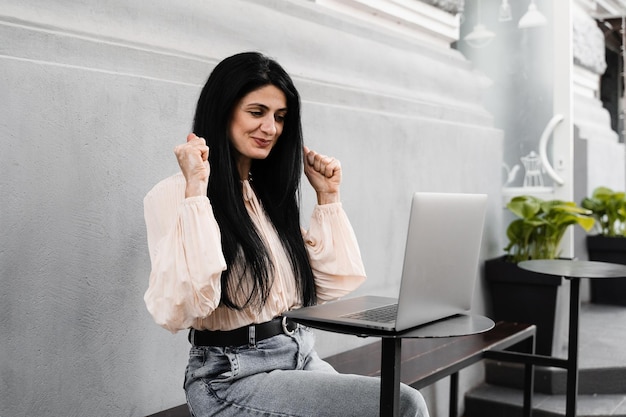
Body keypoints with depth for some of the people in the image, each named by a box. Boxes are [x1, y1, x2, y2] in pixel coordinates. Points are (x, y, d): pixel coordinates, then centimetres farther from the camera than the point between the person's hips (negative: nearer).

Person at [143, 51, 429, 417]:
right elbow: (178, 311, -23)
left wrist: (328, 198, 10)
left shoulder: (271, 193, 13)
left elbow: (333, 287, 11)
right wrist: (196, 192, -22)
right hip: (233, 377, -7)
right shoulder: (173, 195, -7)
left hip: (302, 359, 7)